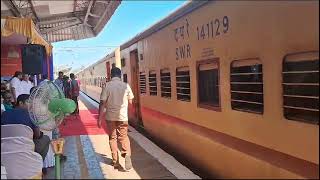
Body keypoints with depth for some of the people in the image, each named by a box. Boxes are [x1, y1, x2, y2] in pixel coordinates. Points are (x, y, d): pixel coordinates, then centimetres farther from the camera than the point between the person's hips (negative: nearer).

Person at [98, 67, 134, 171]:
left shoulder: (107, 86, -7)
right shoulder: (126, 86, -2)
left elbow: (102, 103, -10)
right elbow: (130, 101, 6)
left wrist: (99, 118, -5)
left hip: (110, 116, 0)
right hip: (122, 116, 1)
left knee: (112, 138, 14)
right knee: (124, 137, 13)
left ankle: (115, 162, 17)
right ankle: (127, 154, -13)